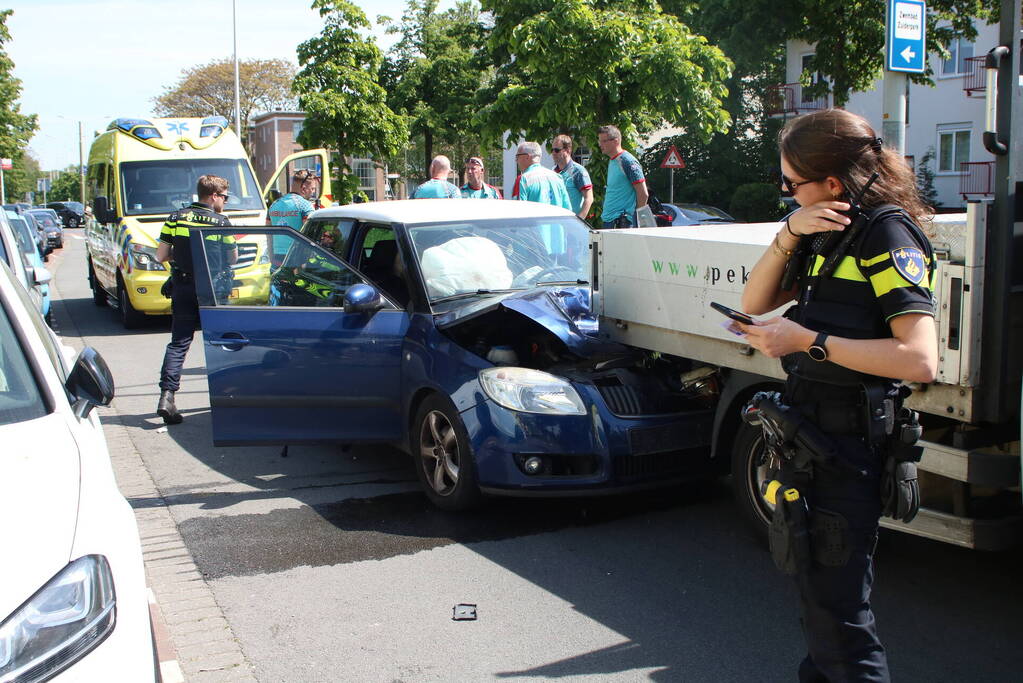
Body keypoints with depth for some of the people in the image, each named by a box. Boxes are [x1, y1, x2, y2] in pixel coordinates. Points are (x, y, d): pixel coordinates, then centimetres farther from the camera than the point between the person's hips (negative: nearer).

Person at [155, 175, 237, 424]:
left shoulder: (175, 218, 1)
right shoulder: (221, 222, -6)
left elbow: (161, 256, 0)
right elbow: (232, 258, 2)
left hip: (182, 289, 2)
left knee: (178, 343, 1)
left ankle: (166, 395, -13)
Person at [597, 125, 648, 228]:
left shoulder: (627, 161, -12)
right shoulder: (611, 161, 16)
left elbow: (643, 194, -14)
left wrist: (637, 218, -12)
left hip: (622, 222, -9)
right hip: (608, 220, 9)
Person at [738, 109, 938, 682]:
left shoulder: (888, 234, -17)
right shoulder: (829, 230, 10)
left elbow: (920, 361, -27)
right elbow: (757, 302, 10)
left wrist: (808, 340, -23)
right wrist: (789, 234, -6)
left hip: (847, 445, -9)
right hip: (805, 429, 9)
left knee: (837, 611, -3)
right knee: (813, 585, 23)